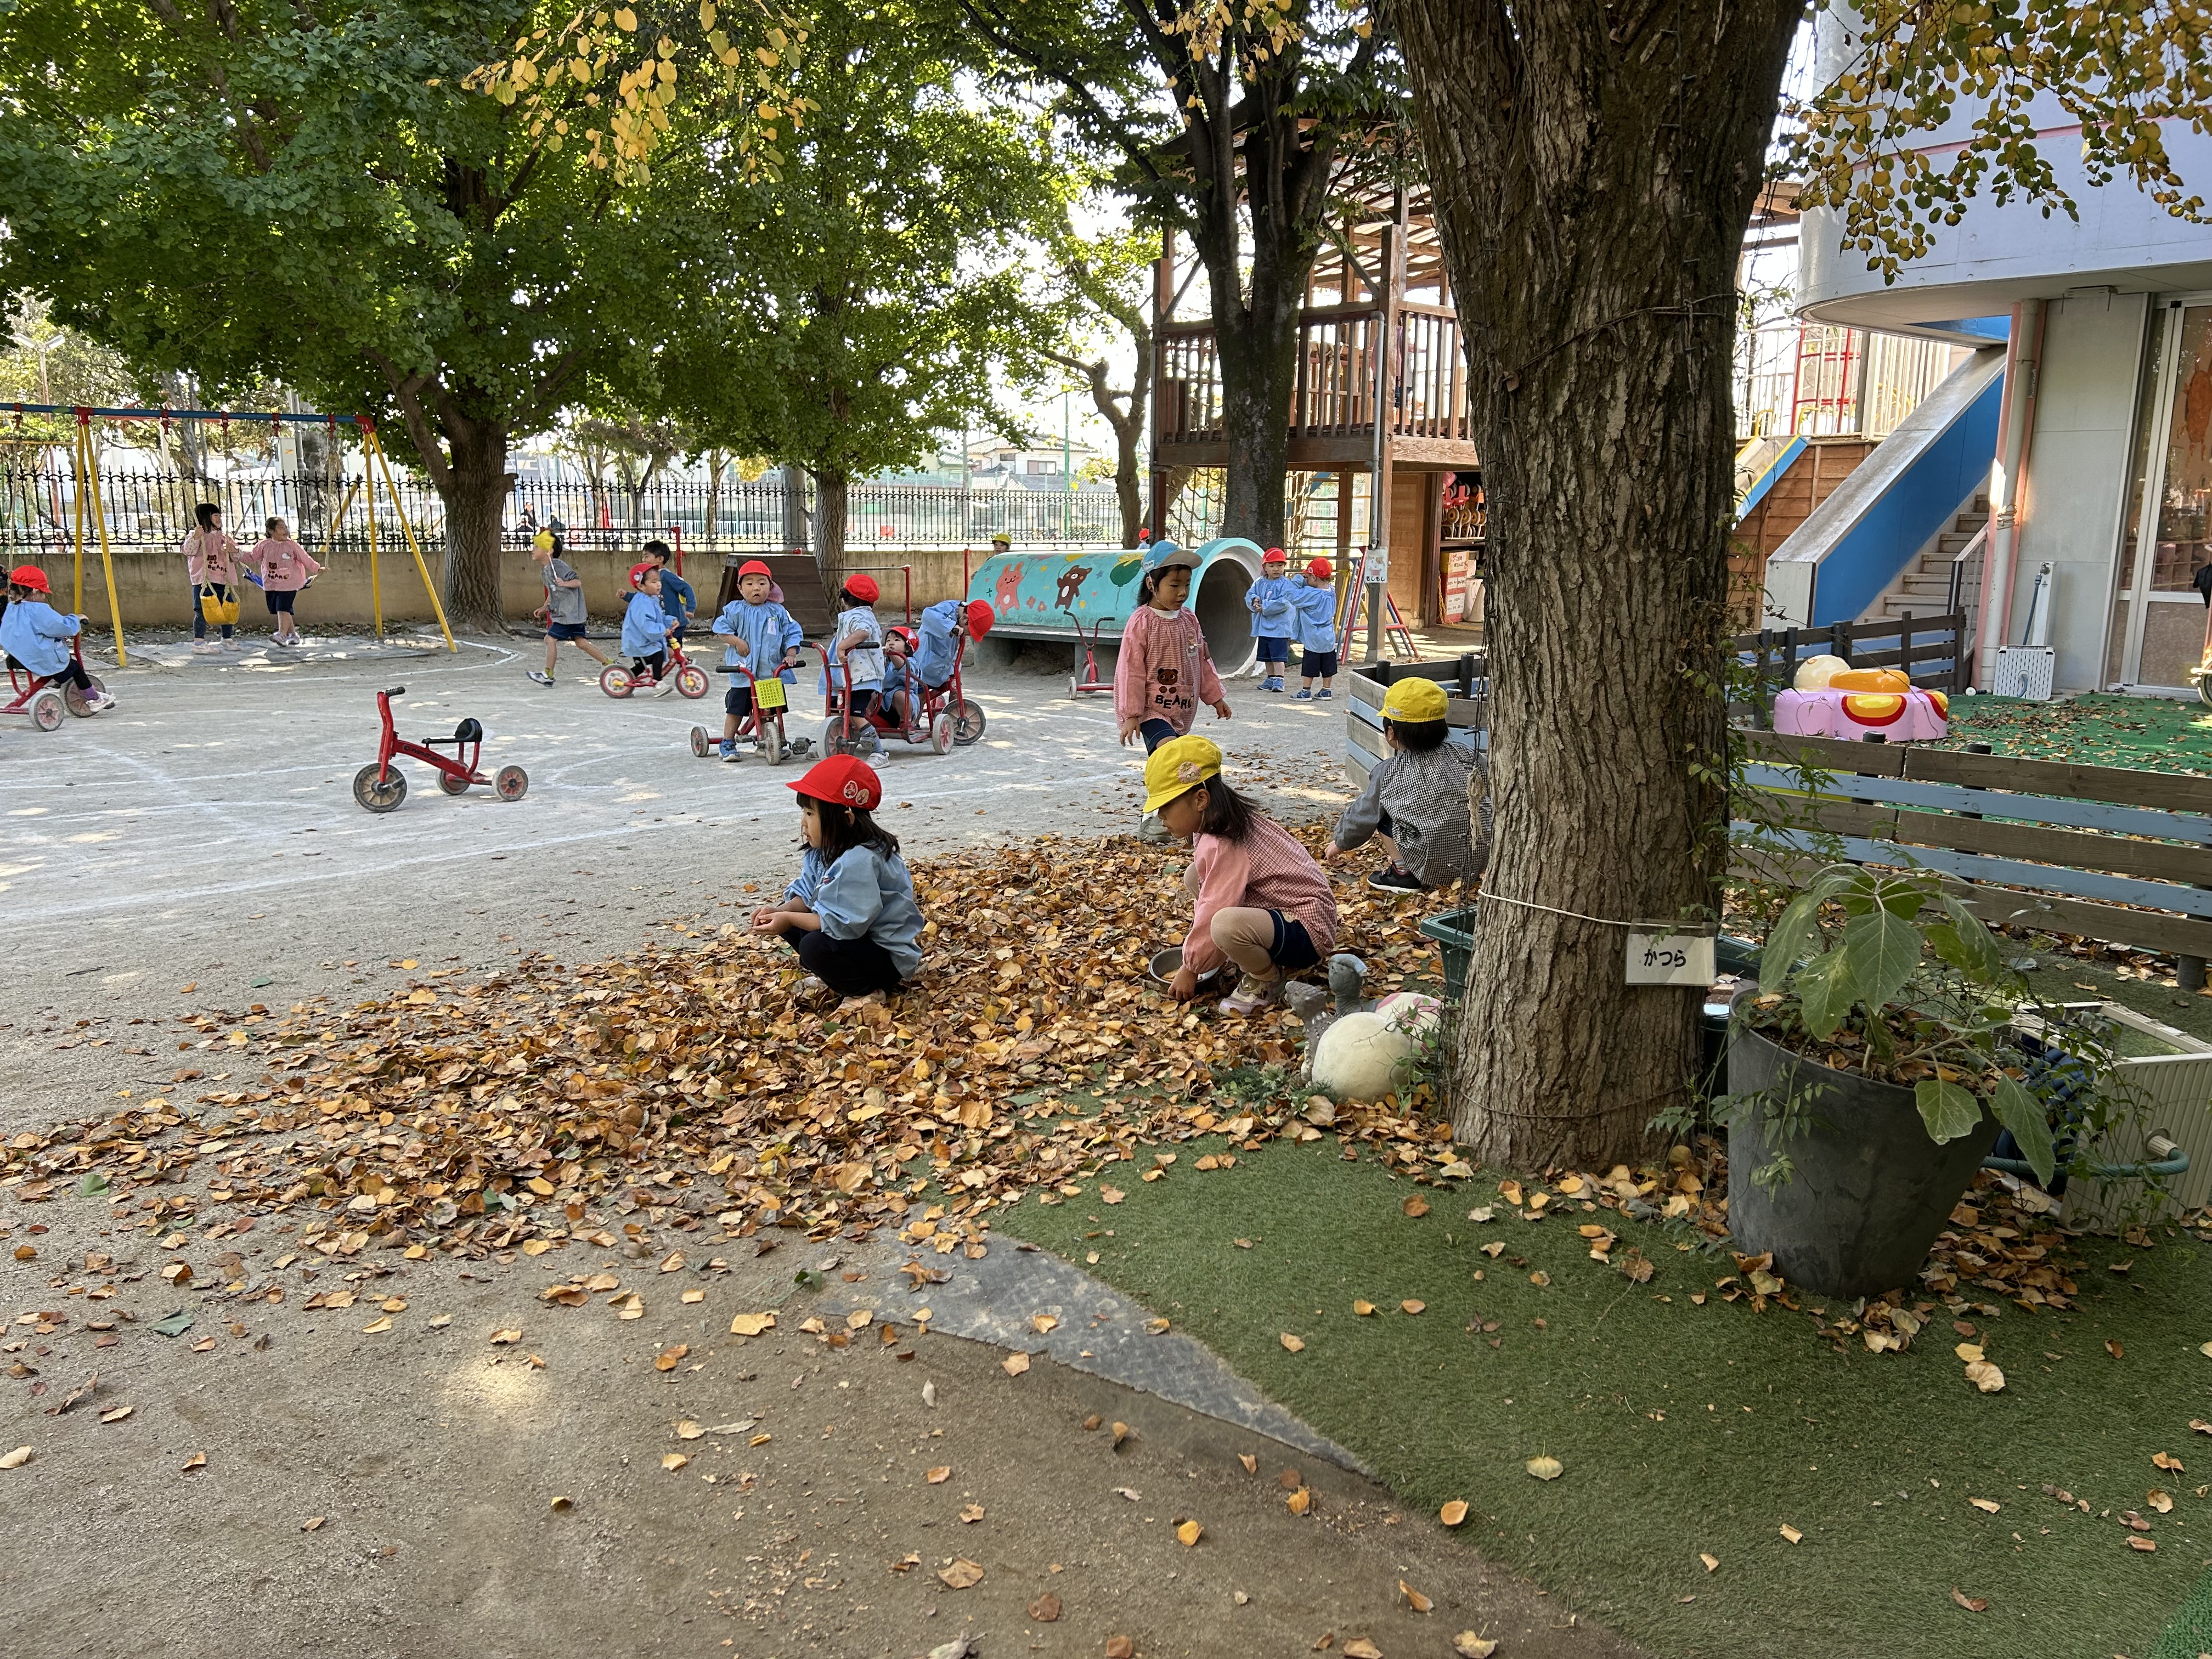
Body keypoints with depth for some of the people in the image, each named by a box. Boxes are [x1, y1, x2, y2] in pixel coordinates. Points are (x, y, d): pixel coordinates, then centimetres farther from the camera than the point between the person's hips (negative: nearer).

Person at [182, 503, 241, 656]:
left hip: (223, 580, 7)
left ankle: (228, 640, 26)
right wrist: (195, 537, -32)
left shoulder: (223, 536, 18)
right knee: (203, 611, -10)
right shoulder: (196, 534, -1)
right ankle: (198, 643, -11)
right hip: (204, 580, -7)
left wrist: (233, 550, -5)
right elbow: (189, 551, -17)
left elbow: (236, 557, 18)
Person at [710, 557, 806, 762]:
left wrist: (791, 655, -7)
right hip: (743, 670, -2)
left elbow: (792, 633, 6)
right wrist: (737, 641, -13)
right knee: (736, 708, 2)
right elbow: (721, 627, -1)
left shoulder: (778, 612, 3)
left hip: (772, 670, 2)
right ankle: (728, 743, 12)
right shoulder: (735, 610, -1)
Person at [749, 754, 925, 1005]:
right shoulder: (825, 851, 2)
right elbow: (807, 896, 6)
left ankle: (866, 991, -8)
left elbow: (846, 923, -32)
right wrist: (782, 911, -14)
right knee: (789, 923, 6)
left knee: (815, 946, -30)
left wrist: (789, 919, -27)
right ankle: (832, 975, 7)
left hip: (891, 956, -10)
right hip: (861, 940, 10)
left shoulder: (859, 861, -29)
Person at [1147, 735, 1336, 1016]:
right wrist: (1194, 949, 13)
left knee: (1227, 925, -39)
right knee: (1193, 877, 9)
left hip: (1307, 931, -11)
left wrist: (1190, 968, -9)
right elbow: (1209, 896, 16)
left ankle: (1268, 981, -7)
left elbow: (1212, 914, -23)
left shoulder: (1222, 847, -26)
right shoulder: (1213, 823, 5)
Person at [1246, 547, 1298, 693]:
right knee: (1267, 656, 16)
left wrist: (1265, 607, -19)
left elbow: (1283, 603, -20)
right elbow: (1249, 595, 4)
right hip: (1263, 627, 7)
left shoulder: (1286, 584, -10)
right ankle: (1270, 678, 28)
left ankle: (1279, 680, -5)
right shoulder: (1260, 584, 9)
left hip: (1279, 627, -7)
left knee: (1278, 655, -8)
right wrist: (1254, 600, -19)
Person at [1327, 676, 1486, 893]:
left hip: (1433, 867, -5)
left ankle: (1405, 874, 6)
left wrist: (1340, 842, 31)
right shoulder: (1463, 757, 10)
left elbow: (1363, 814, 10)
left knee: (1382, 812, 12)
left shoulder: (1389, 773, -2)